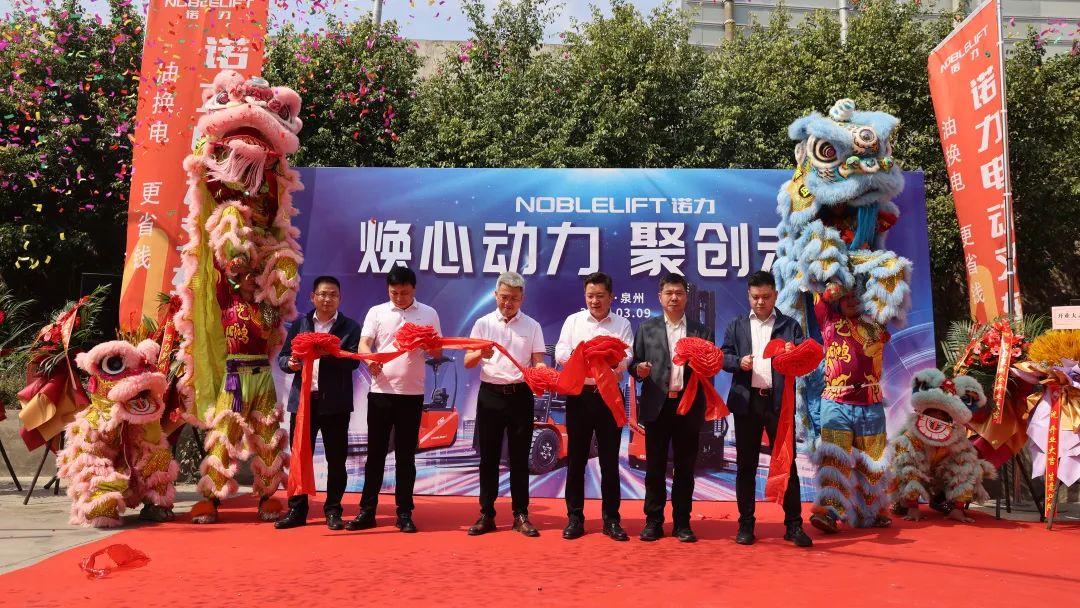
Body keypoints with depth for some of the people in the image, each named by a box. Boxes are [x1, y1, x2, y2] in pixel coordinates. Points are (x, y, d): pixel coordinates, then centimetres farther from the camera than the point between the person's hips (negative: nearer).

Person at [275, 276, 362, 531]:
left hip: (335, 402, -2)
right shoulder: (299, 324, 11)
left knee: (336, 459, 4)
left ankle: (333, 511, 16)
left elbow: (353, 362, -10)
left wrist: (327, 353, -24)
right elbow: (282, 357, 11)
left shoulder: (350, 327, 1)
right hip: (303, 399, 2)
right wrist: (290, 363, -12)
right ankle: (296, 510, 19)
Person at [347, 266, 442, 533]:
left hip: (412, 393, 0)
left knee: (406, 455, 6)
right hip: (381, 391, 0)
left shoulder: (428, 313, 5)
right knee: (375, 452, 6)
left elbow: (438, 353, 6)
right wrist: (370, 359, -26)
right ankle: (367, 511, 14)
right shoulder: (376, 312, 6)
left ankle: (404, 513, 14)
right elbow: (363, 345, -3)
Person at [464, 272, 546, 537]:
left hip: (520, 395, 0)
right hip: (490, 394, 0)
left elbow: (538, 362, 3)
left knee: (519, 457, 5)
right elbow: (467, 361, 1)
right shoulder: (483, 323, 5)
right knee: (489, 456, 5)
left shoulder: (532, 326, 6)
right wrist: (481, 354, -21)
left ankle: (521, 515, 13)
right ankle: (486, 515, 14)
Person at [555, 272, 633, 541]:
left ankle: (611, 519, 16)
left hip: (609, 395, 0)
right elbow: (560, 353, -2)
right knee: (576, 458, 6)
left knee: (609, 459, 6)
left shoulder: (622, 324, 5)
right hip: (579, 395, 1)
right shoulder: (573, 320, 8)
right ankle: (574, 517, 16)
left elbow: (626, 360, -7)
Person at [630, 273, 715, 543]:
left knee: (685, 468, 7)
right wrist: (639, 369, -16)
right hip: (657, 405, 0)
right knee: (655, 467, 5)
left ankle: (682, 523, 16)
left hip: (689, 406, 0)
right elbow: (634, 362, 5)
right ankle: (653, 521, 14)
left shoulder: (702, 331, 10)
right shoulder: (646, 328, 9)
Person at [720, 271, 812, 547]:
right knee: (745, 464, 6)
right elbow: (723, 357, 5)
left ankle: (793, 524, 11)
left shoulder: (790, 325, 8)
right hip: (747, 401, 1)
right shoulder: (736, 325, 12)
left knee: (787, 462, 2)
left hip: (779, 401, -1)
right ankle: (746, 524, 15)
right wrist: (739, 362, -15)